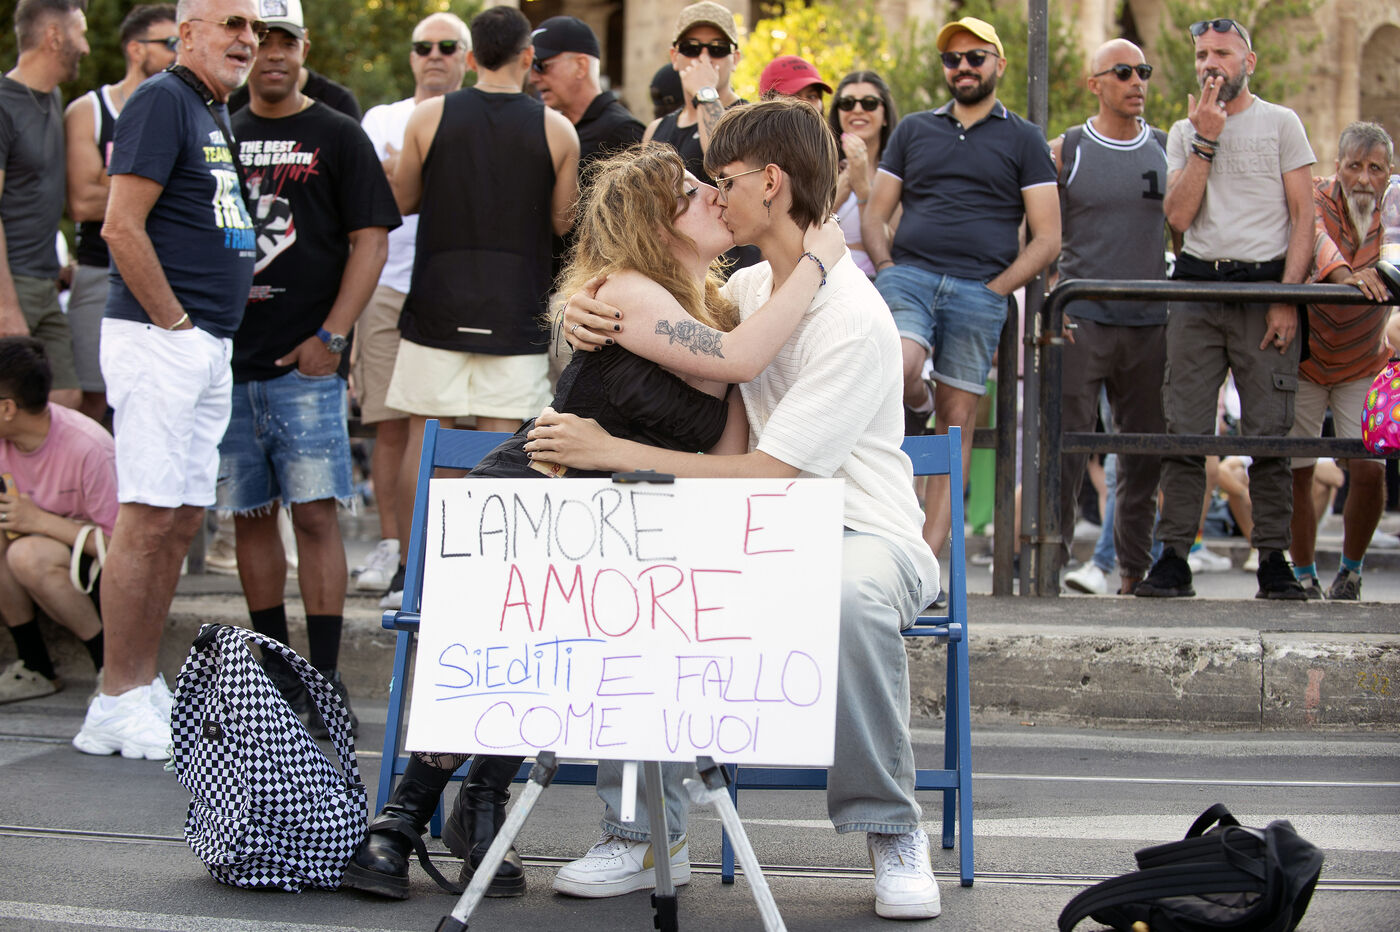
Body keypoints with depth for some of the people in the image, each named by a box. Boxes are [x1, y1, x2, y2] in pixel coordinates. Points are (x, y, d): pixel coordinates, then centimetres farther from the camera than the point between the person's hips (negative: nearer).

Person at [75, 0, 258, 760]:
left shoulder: (218, 114, 19)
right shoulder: (162, 101, -10)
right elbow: (122, 226, -18)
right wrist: (173, 320, -15)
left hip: (210, 346, 10)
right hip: (158, 340, -10)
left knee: (181, 521, 10)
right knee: (147, 518, -9)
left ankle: (144, 686, 17)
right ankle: (118, 705, -5)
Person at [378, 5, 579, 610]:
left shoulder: (429, 117, -2)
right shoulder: (556, 130, -4)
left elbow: (402, 201, 8)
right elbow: (563, 222, 3)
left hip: (437, 306, 1)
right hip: (516, 311, 0)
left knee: (423, 436, 8)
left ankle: (409, 574, 11)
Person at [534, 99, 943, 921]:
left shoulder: (853, 318, -17)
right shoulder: (748, 289, 10)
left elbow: (771, 475, -23)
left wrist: (613, 452, -22)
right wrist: (600, 324, -7)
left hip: (863, 535, -7)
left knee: (853, 596, -42)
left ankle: (892, 831, -21)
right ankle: (650, 832, -10)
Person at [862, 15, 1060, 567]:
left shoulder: (1022, 140, 13)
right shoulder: (913, 130, 19)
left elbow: (1047, 238, 7)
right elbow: (874, 216, 19)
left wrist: (996, 288, -4)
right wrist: (889, 269, 0)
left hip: (980, 290, -1)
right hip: (908, 274, 1)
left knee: (958, 419, -4)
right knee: (897, 372, -29)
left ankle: (929, 551, -2)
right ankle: (916, 406, 7)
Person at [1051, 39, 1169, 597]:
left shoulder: (1167, 149, 11)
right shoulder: (1065, 152, 3)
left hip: (1150, 323, 3)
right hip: (1081, 320, -3)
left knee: (1145, 451, 6)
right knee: (1065, 447, -8)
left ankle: (1134, 571, 14)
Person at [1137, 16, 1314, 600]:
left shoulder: (1280, 124, 6)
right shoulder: (1184, 133, 15)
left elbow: (1303, 218, 2)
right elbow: (1179, 215, 1)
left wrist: (1288, 297, -8)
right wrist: (1206, 141, -5)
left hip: (1266, 285, -2)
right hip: (1196, 286, 2)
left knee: (1268, 434, -5)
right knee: (1184, 431, -4)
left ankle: (1273, 559, 1)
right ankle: (1173, 559, -2)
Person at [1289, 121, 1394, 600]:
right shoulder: (1316, 196, -15)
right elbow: (1311, 232, -36)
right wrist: (1343, 274, -55)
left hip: (1364, 365, 1)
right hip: (1304, 359, -1)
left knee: (1370, 469, -9)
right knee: (1296, 470, -1)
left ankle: (1350, 571, 14)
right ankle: (1304, 575, 18)